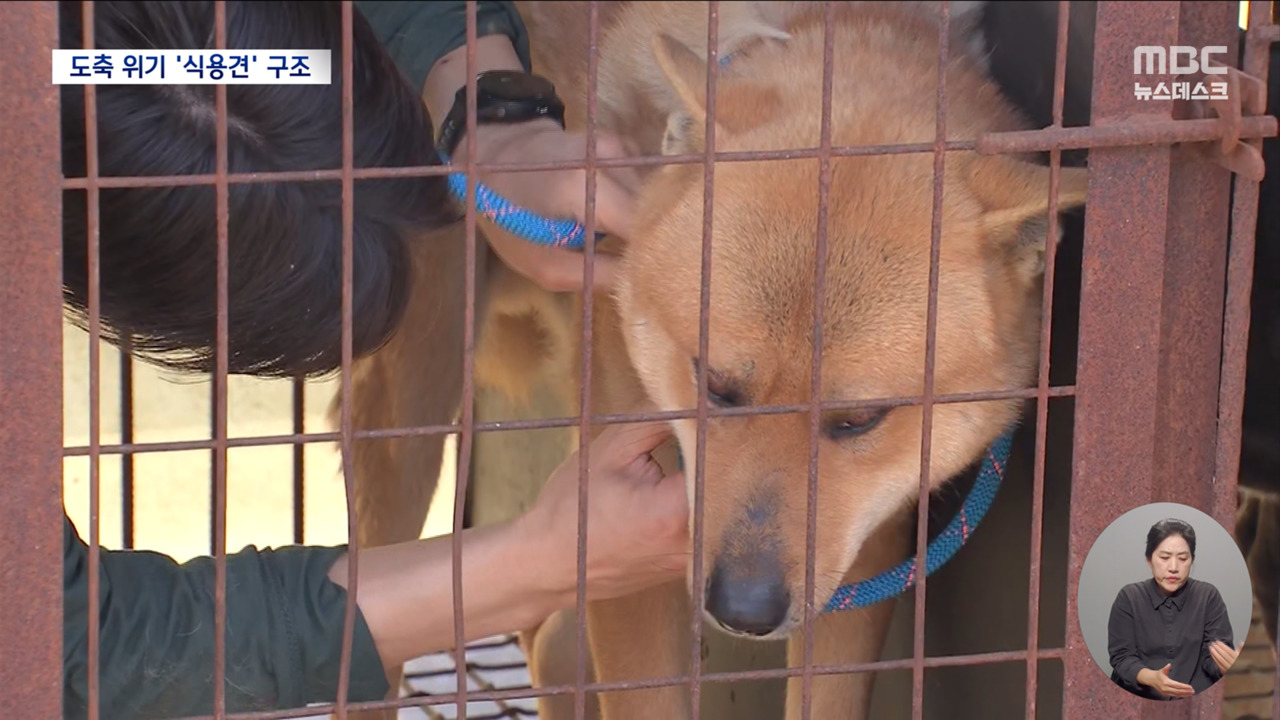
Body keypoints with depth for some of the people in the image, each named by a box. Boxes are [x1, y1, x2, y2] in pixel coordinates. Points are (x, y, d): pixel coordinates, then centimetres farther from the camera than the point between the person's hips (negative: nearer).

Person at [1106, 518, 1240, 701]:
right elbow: (1122, 658, -3)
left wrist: (1229, 665, -25)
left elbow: (1211, 658, -1)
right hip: (1138, 702, -1)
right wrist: (1152, 678, -24)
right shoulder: (1128, 598, 3)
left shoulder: (1208, 597, 4)